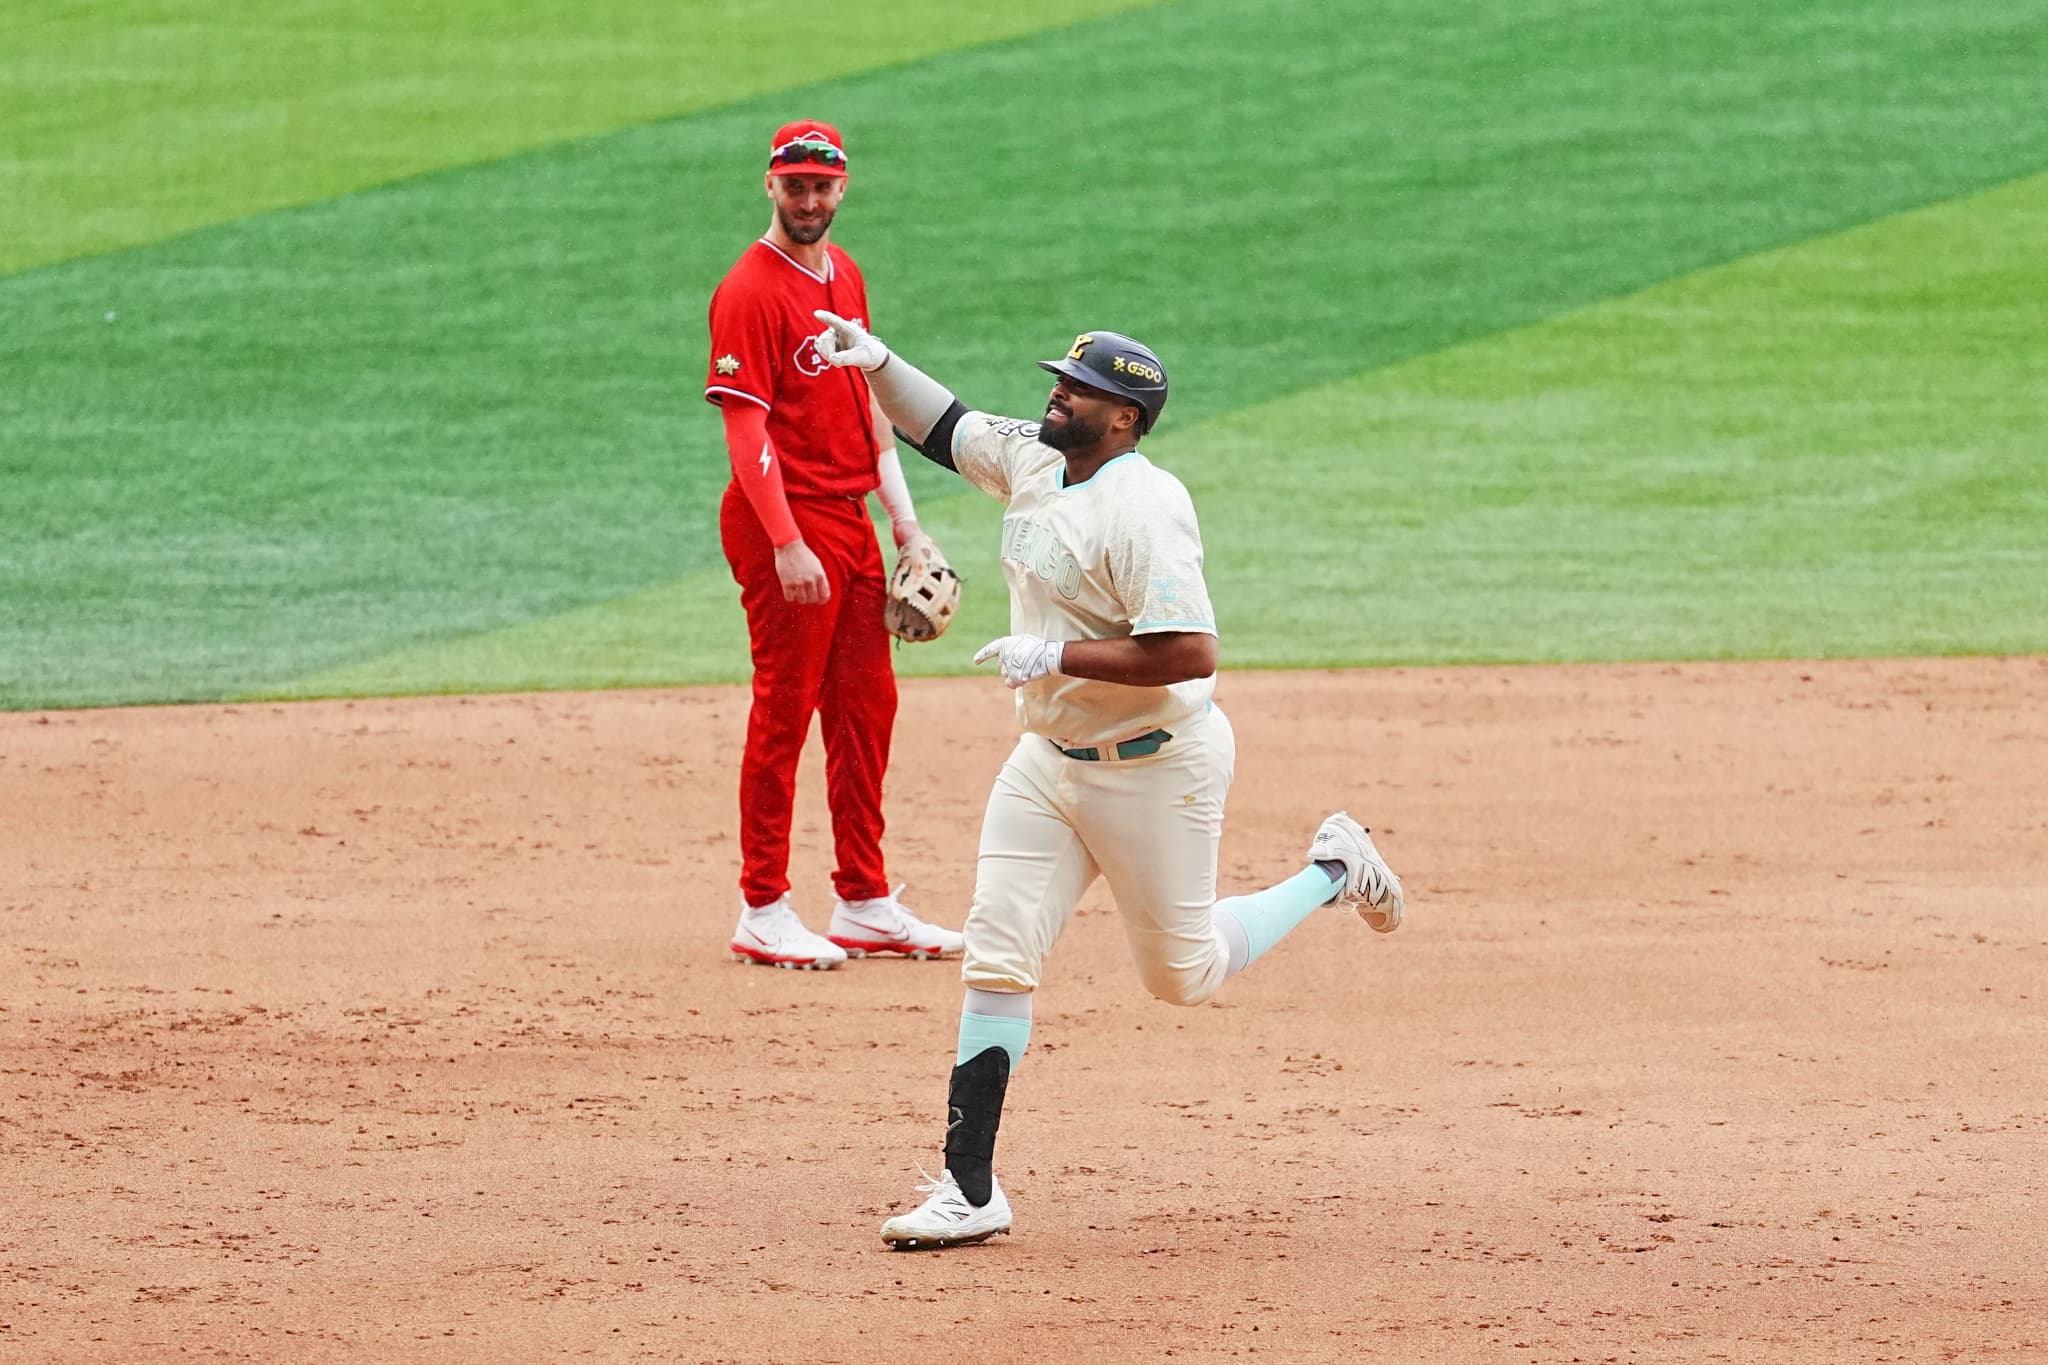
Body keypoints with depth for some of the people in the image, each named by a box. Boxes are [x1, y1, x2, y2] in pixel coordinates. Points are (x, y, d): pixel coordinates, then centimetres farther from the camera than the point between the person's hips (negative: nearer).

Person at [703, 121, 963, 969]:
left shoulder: (843, 274, 13)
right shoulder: (750, 290, -13)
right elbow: (745, 429, -18)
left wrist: (902, 517, 15)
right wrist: (787, 544, -25)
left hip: (852, 518, 8)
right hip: (784, 521, -8)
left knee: (867, 707, 11)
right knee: (783, 713, -4)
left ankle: (864, 901, 19)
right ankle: (763, 912, 1)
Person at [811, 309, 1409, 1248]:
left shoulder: (1142, 509, -24)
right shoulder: (1029, 460, 1)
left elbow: (1191, 653, -30)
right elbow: (944, 428, 17)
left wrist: (1057, 656, -26)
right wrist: (875, 361, 0)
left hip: (1157, 767, -7)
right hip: (1048, 760, 7)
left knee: (1182, 974, 9)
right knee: (997, 957, -3)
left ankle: (1333, 870, 32)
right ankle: (969, 1191, -2)